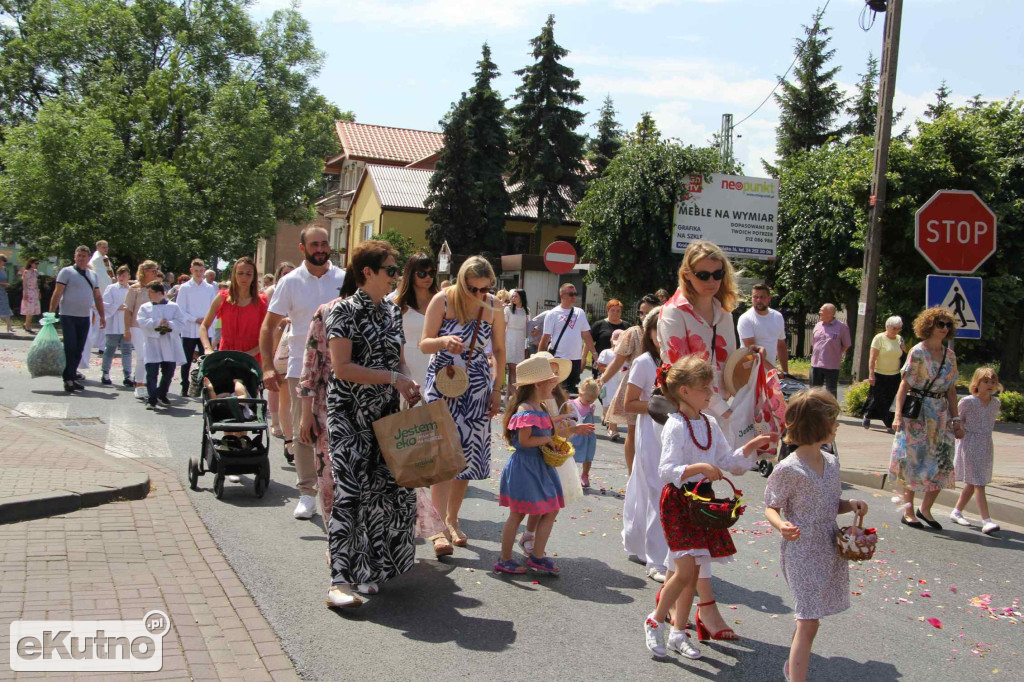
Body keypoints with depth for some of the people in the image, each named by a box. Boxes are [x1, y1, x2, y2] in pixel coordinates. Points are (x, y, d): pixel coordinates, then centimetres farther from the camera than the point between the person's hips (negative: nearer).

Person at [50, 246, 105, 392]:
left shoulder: (93, 275, 16)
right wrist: (51, 313, -13)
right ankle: (68, 379, -4)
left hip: (84, 317, 5)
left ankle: (72, 377, 15)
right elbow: (57, 293, -6)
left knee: (79, 350, 7)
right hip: (69, 316, -5)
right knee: (70, 348, -9)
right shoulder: (66, 272, -1)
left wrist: (102, 316, 13)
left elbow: (97, 297, 18)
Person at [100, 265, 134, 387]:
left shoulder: (132, 290, 9)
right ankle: (105, 374, 17)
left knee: (127, 350, 1)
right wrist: (118, 307, -12)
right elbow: (104, 304, -4)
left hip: (127, 325, 2)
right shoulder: (111, 289, 2)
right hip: (114, 325, -2)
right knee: (110, 350, 5)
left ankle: (127, 376, 2)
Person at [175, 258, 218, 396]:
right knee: (187, 361, 7)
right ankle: (185, 388, 16)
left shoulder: (210, 288, 6)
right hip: (189, 330, -1)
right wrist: (195, 319, -12)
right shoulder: (184, 288, 1)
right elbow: (180, 310, -3)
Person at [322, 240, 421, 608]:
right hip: (350, 415, -6)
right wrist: (392, 378, -18)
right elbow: (341, 367, -16)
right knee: (350, 492, -10)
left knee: (392, 487, 6)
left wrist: (409, 384, -1)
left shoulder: (392, 312, 12)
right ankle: (341, 580, -6)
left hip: (387, 414, 7)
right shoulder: (345, 310, -9)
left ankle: (372, 569, 24)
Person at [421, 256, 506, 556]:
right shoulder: (443, 300, -10)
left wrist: (497, 390, 3)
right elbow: (424, 343, -9)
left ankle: (452, 519, 22)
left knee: (467, 453, 6)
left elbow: (499, 350, 7)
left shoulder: (493, 307, -2)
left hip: (476, 388, 3)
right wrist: (444, 341, -30)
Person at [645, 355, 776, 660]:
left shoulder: (710, 424, 8)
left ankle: (679, 632, 22)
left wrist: (753, 445, 4)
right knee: (686, 569, -13)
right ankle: (655, 621, 9)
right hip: (678, 500, -7)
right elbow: (666, 470, -24)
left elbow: (730, 461, 16)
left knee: (694, 570, 10)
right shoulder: (675, 426, -16)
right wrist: (700, 467, -35)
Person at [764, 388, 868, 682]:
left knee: (807, 618, 17)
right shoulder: (787, 469, -16)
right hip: (801, 552, -7)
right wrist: (781, 525, -30)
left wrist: (850, 505, -3)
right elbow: (771, 507, -9)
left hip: (828, 550, 7)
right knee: (808, 622, -8)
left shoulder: (831, 462, 6)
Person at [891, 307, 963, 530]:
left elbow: (951, 389, 12)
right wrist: (898, 414, -15)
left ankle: (925, 509, 16)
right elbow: (904, 385, -8)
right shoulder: (917, 352, -6)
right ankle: (908, 510, 11)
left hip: (941, 415, 5)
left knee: (942, 464, 2)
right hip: (917, 413, -5)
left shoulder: (950, 355, 10)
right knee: (913, 461, 0)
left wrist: (956, 419, 8)